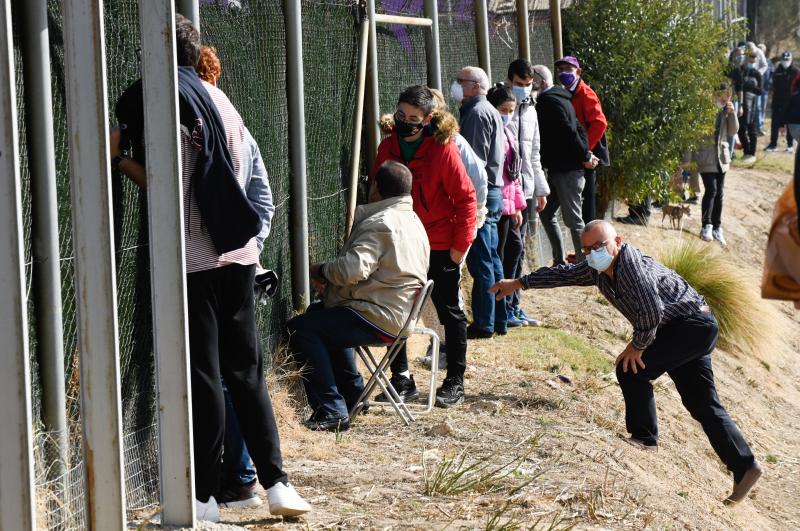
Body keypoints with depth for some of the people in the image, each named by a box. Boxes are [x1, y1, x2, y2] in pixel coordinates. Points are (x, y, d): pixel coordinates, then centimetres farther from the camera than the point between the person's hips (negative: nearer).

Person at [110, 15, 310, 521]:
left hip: (192, 260, -6)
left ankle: (205, 497, 1)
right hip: (237, 251, 6)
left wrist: (118, 157, -3)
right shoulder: (222, 101, 14)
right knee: (247, 371, 11)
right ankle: (276, 481, 9)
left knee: (203, 377, -3)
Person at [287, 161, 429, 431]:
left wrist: (321, 270, -9)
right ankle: (352, 394, 29)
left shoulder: (379, 224, -18)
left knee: (299, 328, -15)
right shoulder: (412, 220, 17)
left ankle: (331, 411, -18)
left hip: (380, 319, -11)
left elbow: (353, 269, -30)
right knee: (319, 313, 30)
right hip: (401, 314, 11)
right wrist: (332, 281, 6)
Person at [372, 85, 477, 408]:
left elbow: (465, 198, -12)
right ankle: (401, 379, 15)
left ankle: (455, 382, 15)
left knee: (450, 311, 6)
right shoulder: (387, 147, 1)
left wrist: (461, 244, -13)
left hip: (440, 246, -5)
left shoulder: (443, 150, -15)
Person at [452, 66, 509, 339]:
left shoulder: (477, 113, -13)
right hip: (492, 194, 10)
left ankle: (484, 324, -5)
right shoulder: (487, 110, 19)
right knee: (491, 260, 14)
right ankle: (499, 319, 18)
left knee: (480, 263, -7)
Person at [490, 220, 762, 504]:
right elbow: (564, 274, 21)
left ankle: (644, 437, -3)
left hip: (693, 325, -10)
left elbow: (651, 312, -29)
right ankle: (744, 467, 5)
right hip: (696, 331, 10)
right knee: (703, 406, 7)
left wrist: (638, 346, -16)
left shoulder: (631, 264, -23)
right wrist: (519, 283, 23)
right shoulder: (598, 269, 6)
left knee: (631, 369, -14)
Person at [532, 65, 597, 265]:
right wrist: (586, 154, 7)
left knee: (573, 219, -5)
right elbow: (577, 128, 17)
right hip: (558, 168, 10)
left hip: (566, 171, -10)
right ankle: (559, 262, 18)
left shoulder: (549, 102, -16)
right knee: (546, 214, 15)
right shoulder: (561, 97, 16)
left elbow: (569, 132, -22)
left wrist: (584, 157, -13)